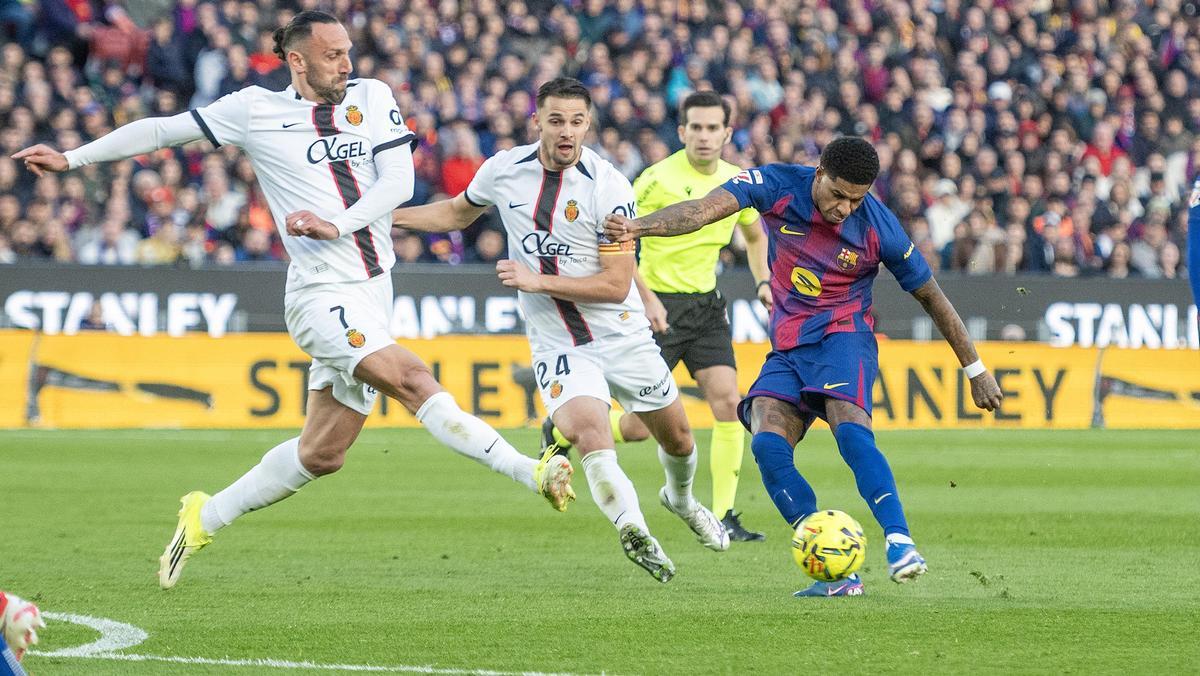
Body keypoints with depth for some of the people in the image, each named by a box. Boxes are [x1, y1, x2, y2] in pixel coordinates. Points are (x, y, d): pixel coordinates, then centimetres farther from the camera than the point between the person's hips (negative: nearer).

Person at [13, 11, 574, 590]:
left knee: (322, 454, 9)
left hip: (372, 292, 5)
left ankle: (205, 518, 26)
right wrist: (71, 159, 13)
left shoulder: (372, 98, 11)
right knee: (413, 381, -25)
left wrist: (338, 225, -14)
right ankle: (530, 472, -34)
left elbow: (398, 181, 2)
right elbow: (162, 130, 13)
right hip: (323, 295, -5)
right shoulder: (256, 110, 4)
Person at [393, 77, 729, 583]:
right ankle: (635, 532, -32)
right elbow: (459, 213, 18)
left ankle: (680, 499, 48)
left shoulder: (610, 188, -17)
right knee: (588, 433, -28)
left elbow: (616, 284, -18)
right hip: (556, 345, 1)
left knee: (676, 439, 16)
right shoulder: (503, 171, -5)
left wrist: (537, 281, -24)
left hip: (621, 334, -1)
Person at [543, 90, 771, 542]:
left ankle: (723, 517, -3)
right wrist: (647, 297, -22)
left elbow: (754, 236, 24)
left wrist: (763, 281, 7)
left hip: (706, 305, 5)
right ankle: (562, 432, 24)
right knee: (638, 428, -6)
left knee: (728, 403, -11)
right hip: (659, 306, -5)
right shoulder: (659, 179, -15)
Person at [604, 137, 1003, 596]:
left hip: (842, 336, -3)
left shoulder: (878, 228, -11)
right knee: (767, 443, -20)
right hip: (787, 347, 3)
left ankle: (899, 541, -32)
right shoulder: (777, 186, -9)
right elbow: (705, 210, -23)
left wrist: (975, 370, 7)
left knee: (849, 428, -33)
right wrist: (637, 227, -41)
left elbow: (931, 296, 2)